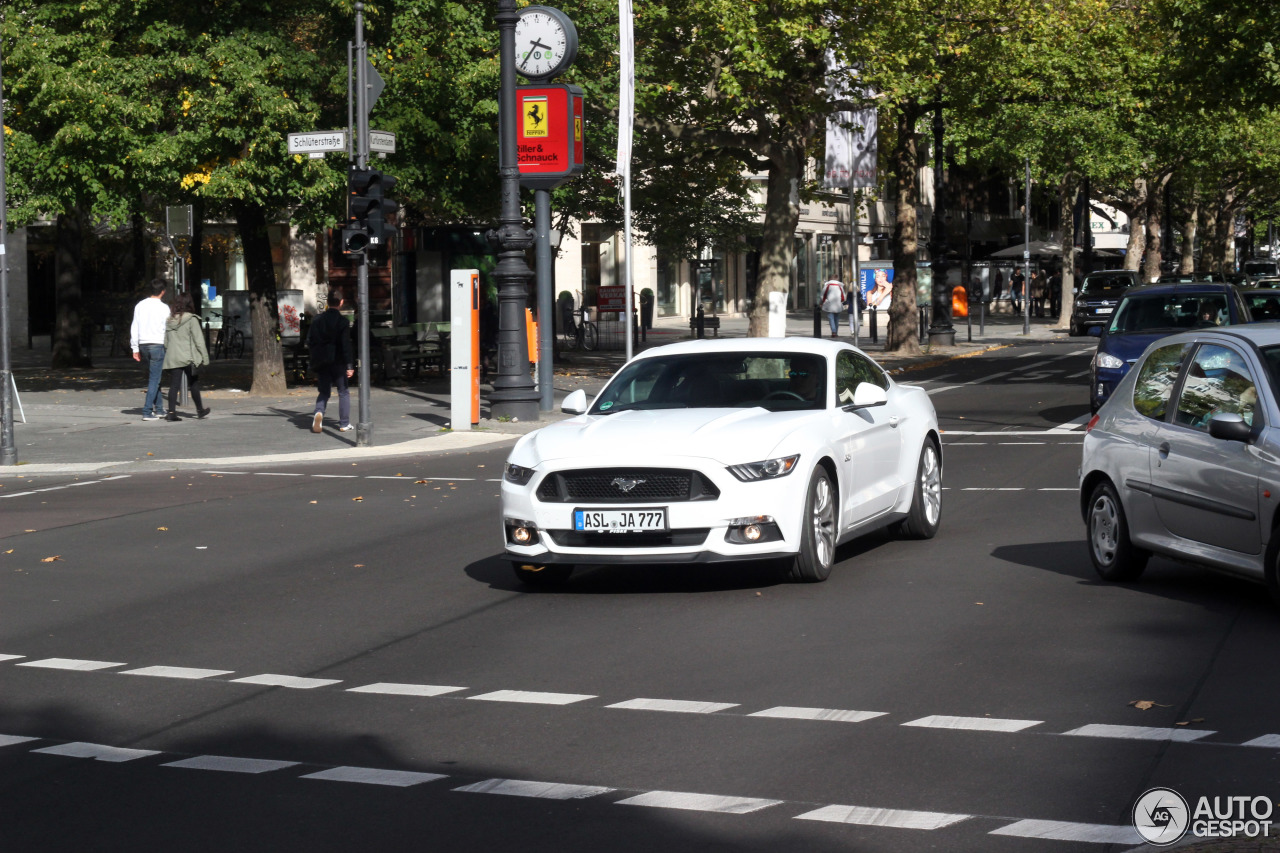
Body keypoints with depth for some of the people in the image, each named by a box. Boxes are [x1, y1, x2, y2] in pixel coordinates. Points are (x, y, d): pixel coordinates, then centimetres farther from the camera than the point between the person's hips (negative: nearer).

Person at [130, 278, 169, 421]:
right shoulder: (163, 308, -7)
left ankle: (158, 409, 20)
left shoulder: (140, 306, 6)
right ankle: (147, 412, -9)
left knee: (153, 378, 17)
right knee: (154, 379, -3)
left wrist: (135, 349, 11)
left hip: (143, 345, 5)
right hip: (157, 345, -5)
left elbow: (134, 328, 7)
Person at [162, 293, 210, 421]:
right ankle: (200, 410, 22)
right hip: (188, 357, -3)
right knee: (193, 384, 10)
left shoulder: (168, 320, 6)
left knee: (174, 385, 2)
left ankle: (171, 412, -8)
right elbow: (198, 340, -9)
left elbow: (165, 341, 10)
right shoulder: (191, 319, -8)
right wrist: (205, 357, -4)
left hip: (172, 358, 3)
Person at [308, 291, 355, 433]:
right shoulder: (342, 321, -9)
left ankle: (319, 412, -17)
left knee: (324, 392, 12)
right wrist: (349, 365, -11)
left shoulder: (318, 320, 4)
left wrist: (315, 359, 16)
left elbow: (309, 341, 7)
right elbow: (346, 345, -13)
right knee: (343, 392, 9)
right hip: (338, 362, -3)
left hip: (321, 363, 3)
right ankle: (344, 424, 9)